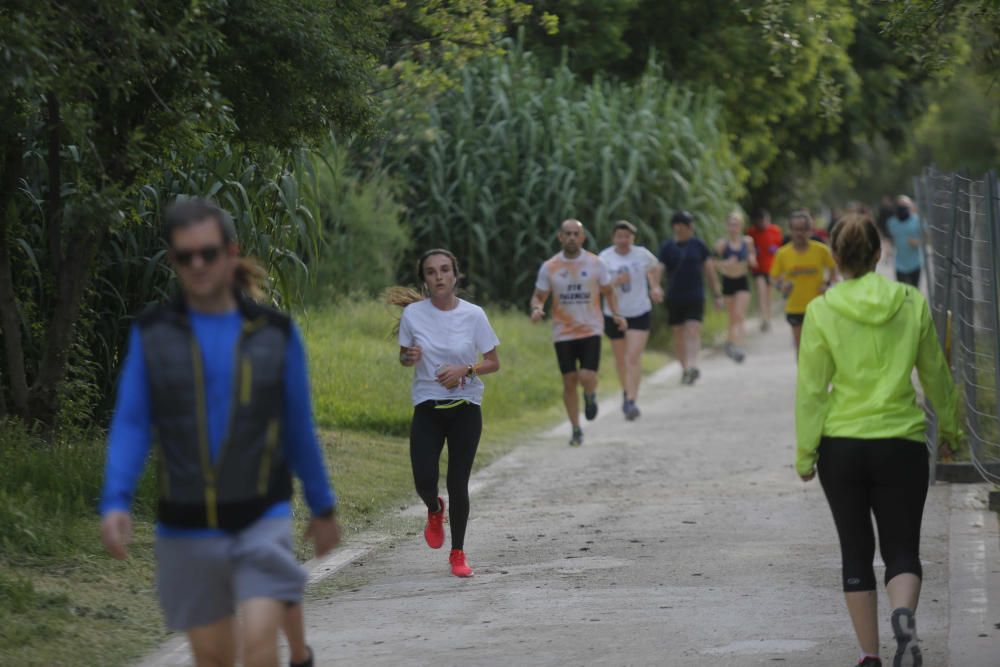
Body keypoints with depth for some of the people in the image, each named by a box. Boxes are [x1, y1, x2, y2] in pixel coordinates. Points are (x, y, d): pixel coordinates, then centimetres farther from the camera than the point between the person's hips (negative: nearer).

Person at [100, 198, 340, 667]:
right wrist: (115, 502, -17)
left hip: (261, 520, -1)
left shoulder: (275, 334, 0)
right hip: (187, 527, 1)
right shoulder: (152, 334, 0)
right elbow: (130, 425, -4)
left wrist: (323, 508, 15)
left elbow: (299, 429, 8)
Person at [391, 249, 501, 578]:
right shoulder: (413, 313, -2)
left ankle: (458, 553, 15)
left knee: (458, 484, -1)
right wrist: (410, 357, -13)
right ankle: (434, 510, 28)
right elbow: (403, 356, 11)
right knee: (424, 481, -10)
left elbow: (493, 363, 2)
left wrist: (465, 370, -16)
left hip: (466, 407, -1)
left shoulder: (473, 315, -5)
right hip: (427, 408, 1)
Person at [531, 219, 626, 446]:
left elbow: (608, 292, 11)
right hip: (563, 333, 1)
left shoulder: (596, 264, 0)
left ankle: (590, 396, 22)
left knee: (587, 378, -16)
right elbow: (538, 296, 7)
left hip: (591, 331, -1)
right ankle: (576, 429, 18)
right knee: (569, 381, 3)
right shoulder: (549, 267, 1)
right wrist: (537, 308, -17)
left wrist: (616, 314, -6)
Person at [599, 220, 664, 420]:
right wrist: (615, 282, -31)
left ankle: (631, 401, -18)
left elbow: (654, 267, 20)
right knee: (620, 358, 16)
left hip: (639, 313, -1)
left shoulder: (642, 254, -4)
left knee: (634, 357, -14)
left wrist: (655, 287, 14)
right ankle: (626, 392, 41)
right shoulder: (605, 258, -10)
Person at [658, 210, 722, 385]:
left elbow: (709, 270, 10)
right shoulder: (667, 247, 2)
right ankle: (685, 368, 22)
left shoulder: (698, 245, 5)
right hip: (674, 297, 1)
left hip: (695, 297, -1)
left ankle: (692, 366, -31)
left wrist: (717, 295, 9)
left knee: (693, 331, -17)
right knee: (678, 335, 8)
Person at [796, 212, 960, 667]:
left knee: (856, 553, 12)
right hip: (901, 443, 0)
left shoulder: (822, 311, -5)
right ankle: (903, 616, -26)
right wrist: (949, 424, 26)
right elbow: (935, 373, 11)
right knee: (902, 550, 5)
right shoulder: (911, 303, -1)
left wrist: (804, 453, 4)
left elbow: (810, 388, -4)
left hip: (842, 446, 0)